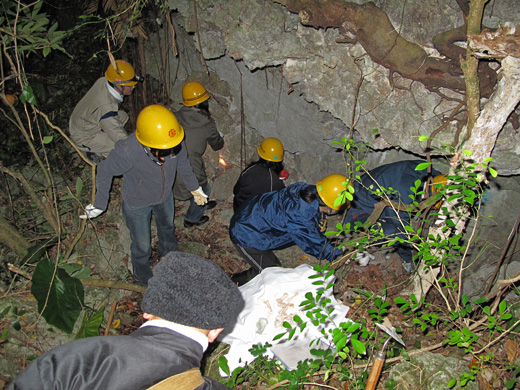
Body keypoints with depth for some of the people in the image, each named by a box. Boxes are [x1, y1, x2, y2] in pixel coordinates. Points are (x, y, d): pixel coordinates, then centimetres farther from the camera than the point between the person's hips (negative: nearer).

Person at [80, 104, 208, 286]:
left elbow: (182, 162, -6)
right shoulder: (127, 152, -43)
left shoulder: (176, 142, -31)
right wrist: (100, 204, -13)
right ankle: (142, 277, 52)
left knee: (167, 225, 33)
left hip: (164, 195, 4)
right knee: (142, 244, 18)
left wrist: (194, 187, 7)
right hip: (138, 203, -4)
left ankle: (169, 252, 69)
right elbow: (105, 172, -21)